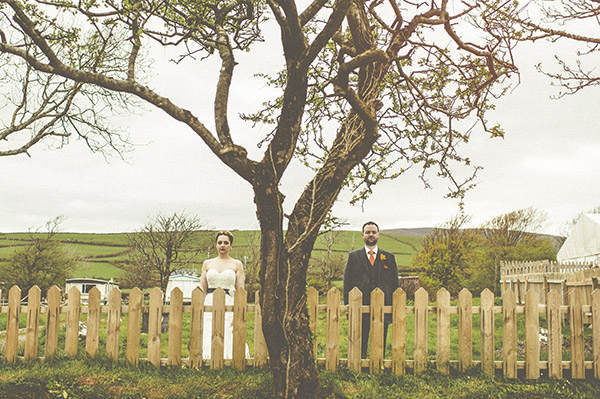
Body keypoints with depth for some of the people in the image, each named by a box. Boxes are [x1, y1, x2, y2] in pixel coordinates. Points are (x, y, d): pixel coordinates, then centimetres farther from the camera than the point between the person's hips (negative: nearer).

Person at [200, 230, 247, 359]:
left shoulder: (237, 264, 7)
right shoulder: (207, 263, 13)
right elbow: (202, 290, 12)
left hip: (230, 305, -2)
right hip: (210, 306, 2)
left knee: (228, 341, -6)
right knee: (209, 341, -3)